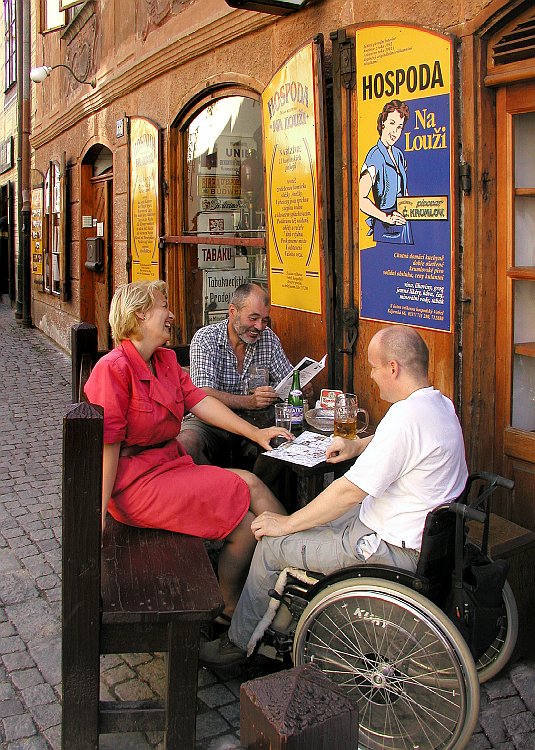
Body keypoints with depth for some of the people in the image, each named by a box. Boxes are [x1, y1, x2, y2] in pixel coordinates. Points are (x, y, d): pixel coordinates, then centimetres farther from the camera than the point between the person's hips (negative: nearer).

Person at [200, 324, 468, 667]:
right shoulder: (440, 404, 3)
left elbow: (350, 492, -25)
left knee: (272, 545, 0)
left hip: (391, 548, -10)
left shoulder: (407, 417, -27)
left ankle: (239, 642, 21)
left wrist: (287, 524, -15)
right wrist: (358, 445, 16)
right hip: (421, 531, 10)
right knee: (311, 521, 23)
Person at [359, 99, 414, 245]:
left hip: (404, 224, 8)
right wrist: (387, 217, -22)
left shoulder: (398, 154, 12)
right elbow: (360, 199, -20)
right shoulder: (375, 156, -13)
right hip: (386, 228, -8)